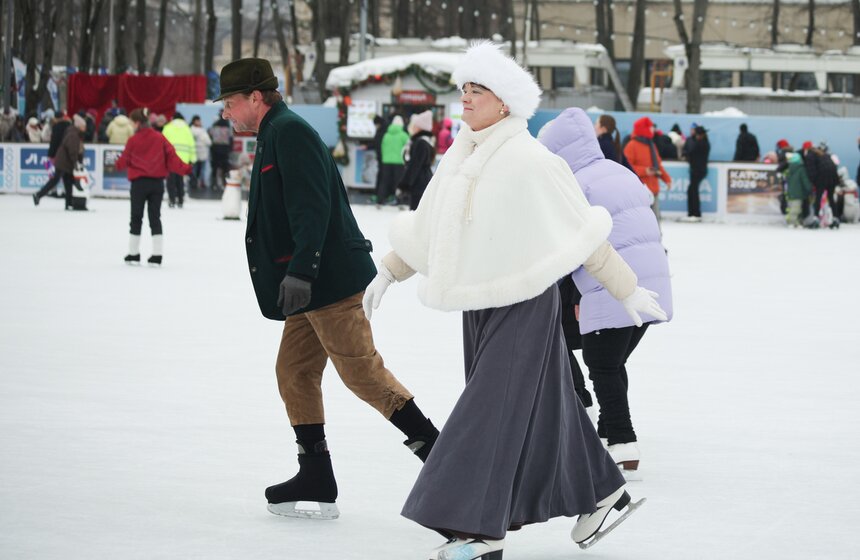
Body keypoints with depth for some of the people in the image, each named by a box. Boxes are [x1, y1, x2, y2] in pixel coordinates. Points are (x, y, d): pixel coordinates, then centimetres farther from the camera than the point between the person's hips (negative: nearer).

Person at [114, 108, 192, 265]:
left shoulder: (133, 140, -9)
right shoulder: (160, 138, -2)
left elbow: (124, 161, -1)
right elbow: (171, 157, -6)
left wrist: (118, 165, 20)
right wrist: (184, 168, 0)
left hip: (139, 183, -3)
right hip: (157, 183, 3)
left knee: (136, 218, 9)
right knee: (155, 218, 7)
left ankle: (133, 254, 13)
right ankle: (157, 255, 2)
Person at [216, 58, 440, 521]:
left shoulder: (289, 131, -11)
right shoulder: (275, 136, 20)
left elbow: (313, 206, -22)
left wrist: (300, 272, -27)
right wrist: (296, 275, 26)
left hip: (333, 280, -11)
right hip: (315, 284, 11)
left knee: (361, 370, -10)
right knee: (294, 371, 8)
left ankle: (436, 451, -4)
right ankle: (316, 481, 11)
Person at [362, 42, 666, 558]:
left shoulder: (528, 160, -17)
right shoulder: (460, 157, 6)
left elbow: (581, 233, -14)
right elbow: (426, 227, 16)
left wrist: (628, 289, -10)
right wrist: (388, 273, 11)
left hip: (524, 304, -7)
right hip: (479, 304, 7)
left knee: (493, 410, -8)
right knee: (535, 412, 13)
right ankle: (602, 493, 27)